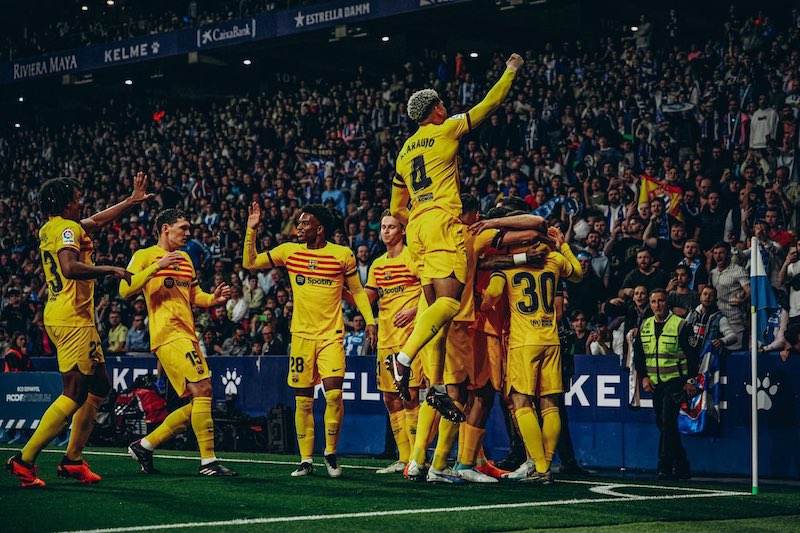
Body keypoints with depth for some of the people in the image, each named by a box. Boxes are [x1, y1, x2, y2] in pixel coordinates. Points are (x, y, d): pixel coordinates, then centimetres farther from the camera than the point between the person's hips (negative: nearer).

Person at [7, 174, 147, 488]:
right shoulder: (68, 228, -11)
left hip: (60, 317, 10)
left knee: (99, 387, 15)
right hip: (73, 319, -10)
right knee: (73, 395, -11)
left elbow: (97, 221, 33)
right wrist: (110, 270, -20)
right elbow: (70, 267, -30)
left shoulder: (50, 228, 18)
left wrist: (133, 200, 36)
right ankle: (24, 460, -11)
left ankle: (73, 459, 16)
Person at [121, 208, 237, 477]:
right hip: (168, 334, -9)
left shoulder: (185, 259, 23)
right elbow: (125, 290, -12)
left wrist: (214, 298, 8)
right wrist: (157, 266, -19)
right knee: (202, 389, -18)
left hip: (188, 335, 9)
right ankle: (208, 461, -15)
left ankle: (144, 446, 17)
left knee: (197, 404, 7)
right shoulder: (145, 256, 0)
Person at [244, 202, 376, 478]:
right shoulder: (289, 251, 6)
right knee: (303, 401, 3)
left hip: (331, 336, -2)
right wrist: (251, 229, 0)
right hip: (301, 335, 2)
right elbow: (250, 262, 9)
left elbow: (357, 290, 9)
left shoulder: (343, 255, 0)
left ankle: (331, 453, 4)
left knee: (334, 393, -15)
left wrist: (370, 321, 0)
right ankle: (306, 460, 11)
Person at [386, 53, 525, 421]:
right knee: (448, 303, -18)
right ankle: (405, 357, -37)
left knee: (436, 305, 5)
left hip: (417, 228, 7)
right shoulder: (446, 130, 5)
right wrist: (511, 71, 26)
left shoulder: (405, 150, 23)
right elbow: (489, 104, 13)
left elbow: (396, 209, 26)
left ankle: (437, 387, -3)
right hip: (442, 221, -7)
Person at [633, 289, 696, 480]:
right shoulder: (645, 326, 9)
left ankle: (665, 468, -12)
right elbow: (638, 355, 15)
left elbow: (691, 355, -4)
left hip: (675, 380, -6)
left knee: (668, 422, -15)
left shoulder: (680, 325, -6)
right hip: (655, 383, 6)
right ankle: (681, 466, 19)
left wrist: (690, 380, -8)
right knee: (662, 424, 9)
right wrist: (644, 377, 3)